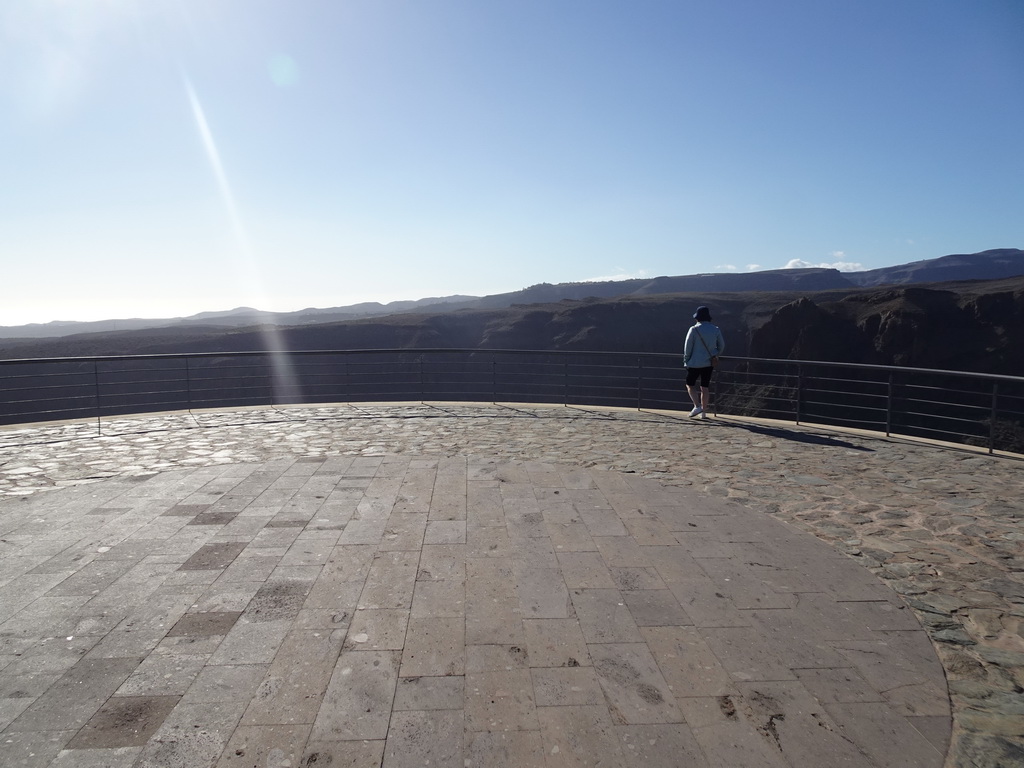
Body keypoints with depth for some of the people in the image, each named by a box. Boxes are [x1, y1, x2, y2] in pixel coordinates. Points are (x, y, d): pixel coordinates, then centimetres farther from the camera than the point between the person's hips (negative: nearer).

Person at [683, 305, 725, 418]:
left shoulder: (694, 329, -11)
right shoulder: (716, 329, 3)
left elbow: (688, 347, -9)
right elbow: (722, 346, 10)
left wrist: (686, 360, 2)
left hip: (695, 363, -4)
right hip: (709, 363, 4)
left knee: (690, 385, 8)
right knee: (705, 387, 11)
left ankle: (697, 406, -11)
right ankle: (703, 412, 12)